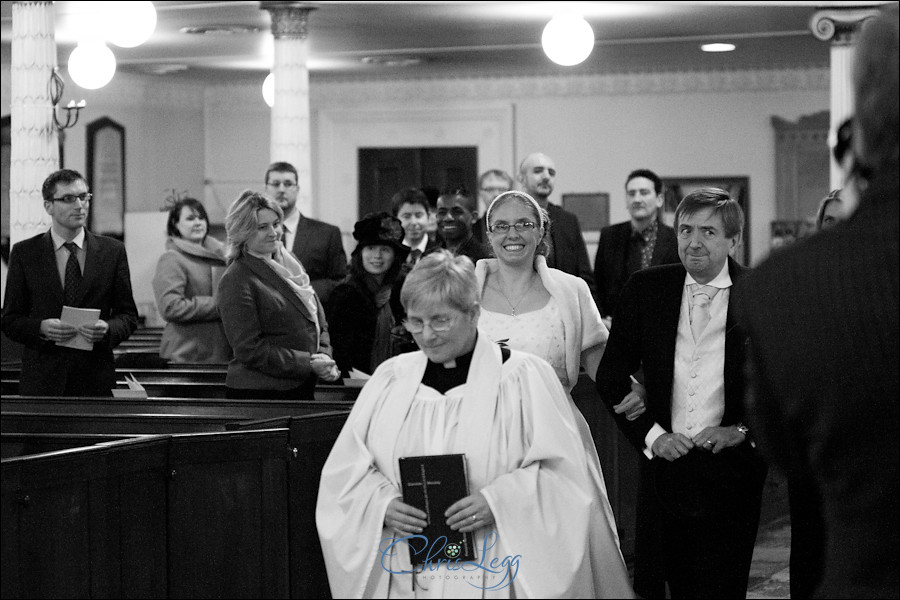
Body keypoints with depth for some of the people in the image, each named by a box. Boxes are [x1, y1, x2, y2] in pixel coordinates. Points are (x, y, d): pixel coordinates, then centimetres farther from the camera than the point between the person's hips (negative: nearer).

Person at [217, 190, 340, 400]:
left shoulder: (289, 263, 14)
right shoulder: (235, 280, -10)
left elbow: (320, 325, 19)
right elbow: (250, 350, -14)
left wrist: (324, 357, -2)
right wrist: (309, 364, -15)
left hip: (304, 388, 7)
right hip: (256, 393, -7)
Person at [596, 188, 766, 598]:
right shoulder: (645, 289, 4)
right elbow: (611, 376, 8)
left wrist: (742, 430, -9)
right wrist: (651, 435, -3)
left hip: (732, 468, -2)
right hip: (663, 459, 2)